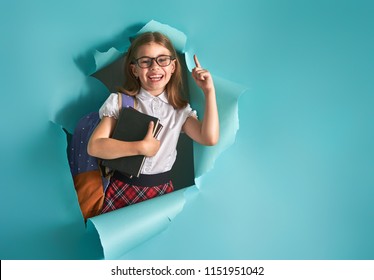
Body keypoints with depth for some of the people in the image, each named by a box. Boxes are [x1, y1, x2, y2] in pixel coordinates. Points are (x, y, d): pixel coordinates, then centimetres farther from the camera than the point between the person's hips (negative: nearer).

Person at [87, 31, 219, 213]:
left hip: (162, 190, 2)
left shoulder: (180, 110, 3)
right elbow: (94, 146, -12)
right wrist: (141, 147, -20)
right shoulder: (120, 101, -3)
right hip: (122, 190, -1)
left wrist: (209, 92, -13)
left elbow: (210, 138, -12)